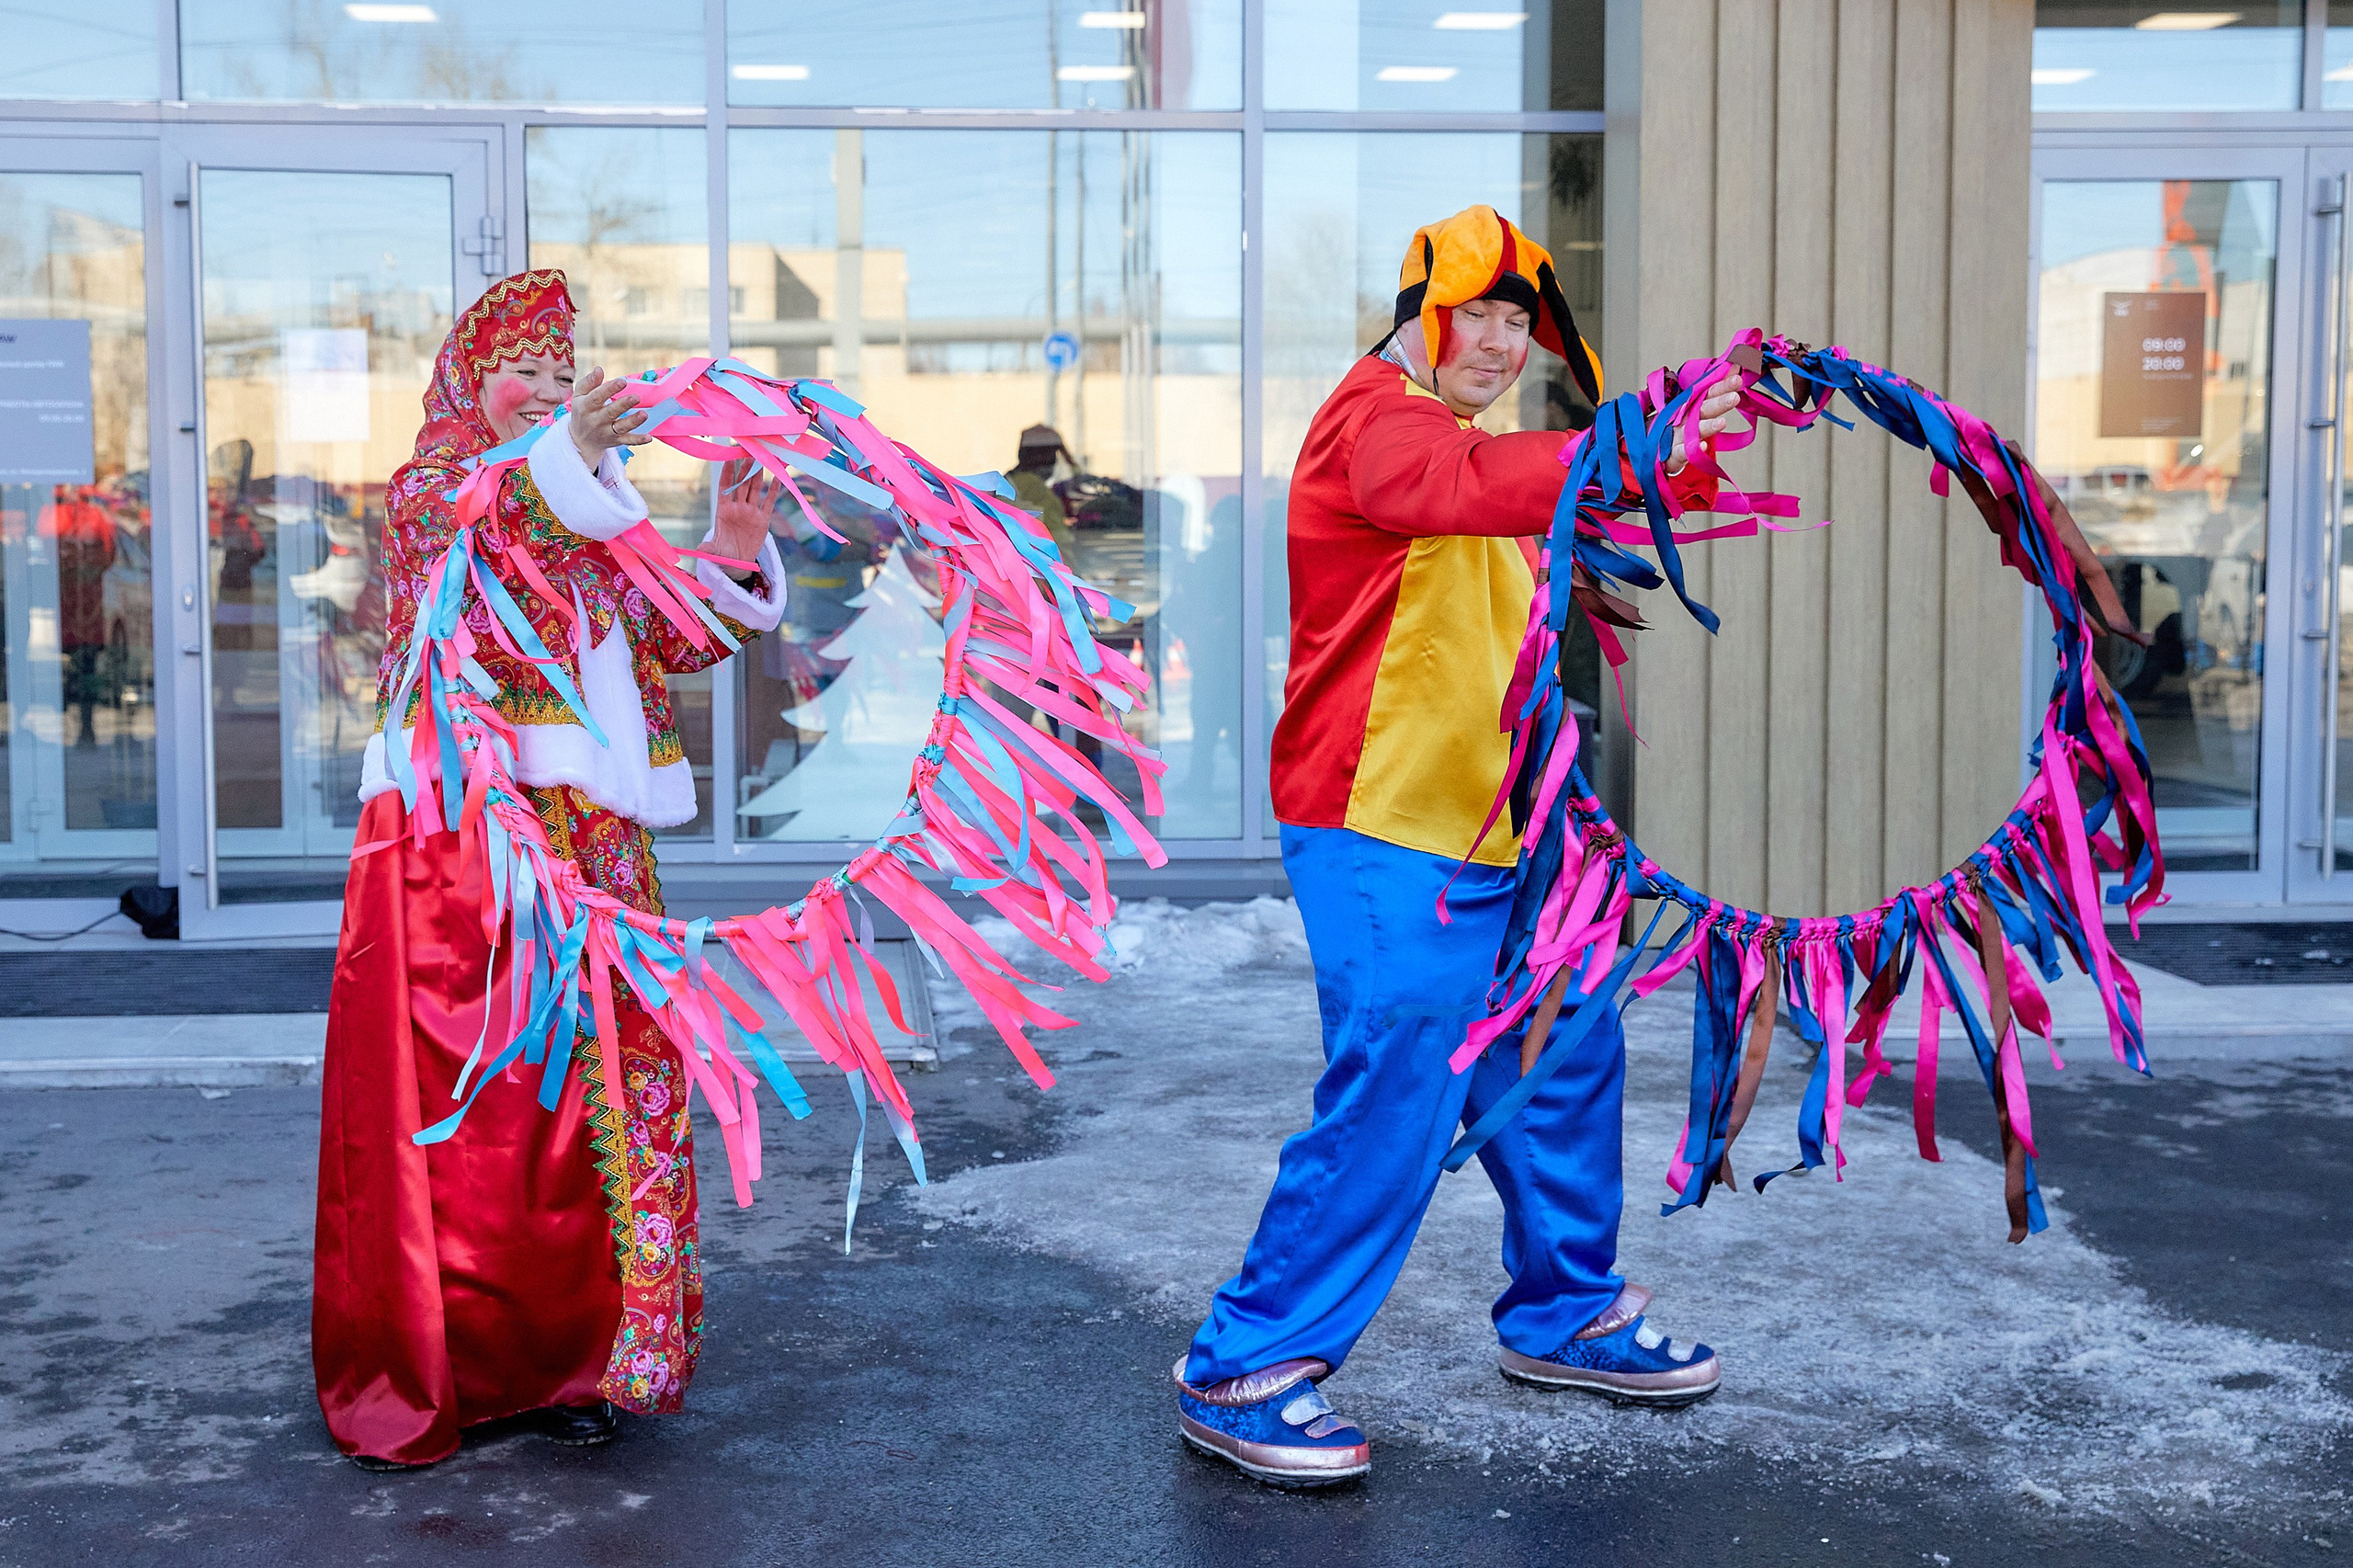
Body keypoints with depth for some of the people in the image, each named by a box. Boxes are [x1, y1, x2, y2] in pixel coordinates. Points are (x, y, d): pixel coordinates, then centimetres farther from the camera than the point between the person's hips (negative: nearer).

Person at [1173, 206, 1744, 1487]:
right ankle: (1244, 1371, -3)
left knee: (1564, 1058, 15)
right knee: (1393, 1096, -14)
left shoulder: (1456, 438, 23)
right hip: (1383, 831, -10)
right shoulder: (1378, 416, -10)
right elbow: (1468, 485, -33)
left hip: (1488, 831, 10)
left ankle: (1563, 1316, 32)